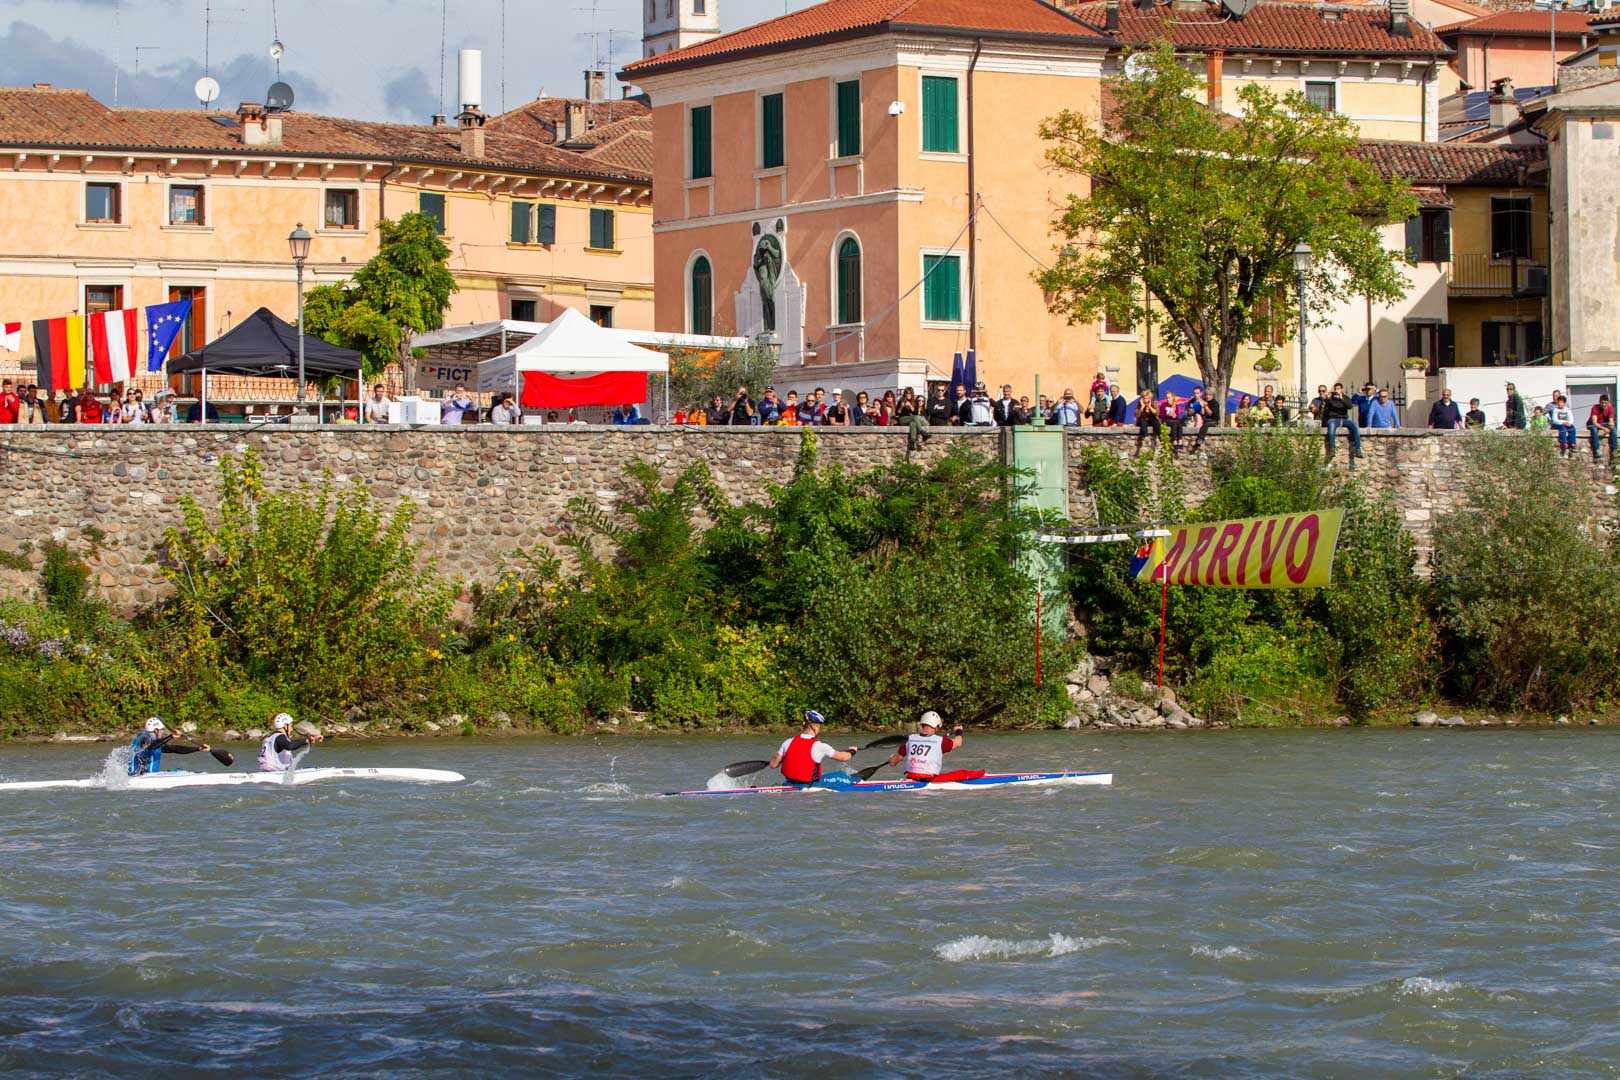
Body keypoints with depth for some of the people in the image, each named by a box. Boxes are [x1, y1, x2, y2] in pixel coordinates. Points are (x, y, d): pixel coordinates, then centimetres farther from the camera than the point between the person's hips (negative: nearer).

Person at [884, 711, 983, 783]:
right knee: (963, 773, 8)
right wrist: (958, 732, 33)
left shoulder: (909, 740, 0)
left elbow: (893, 762, 6)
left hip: (911, 780, 5)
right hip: (931, 781, -5)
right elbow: (957, 743, 12)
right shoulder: (940, 741, -9)